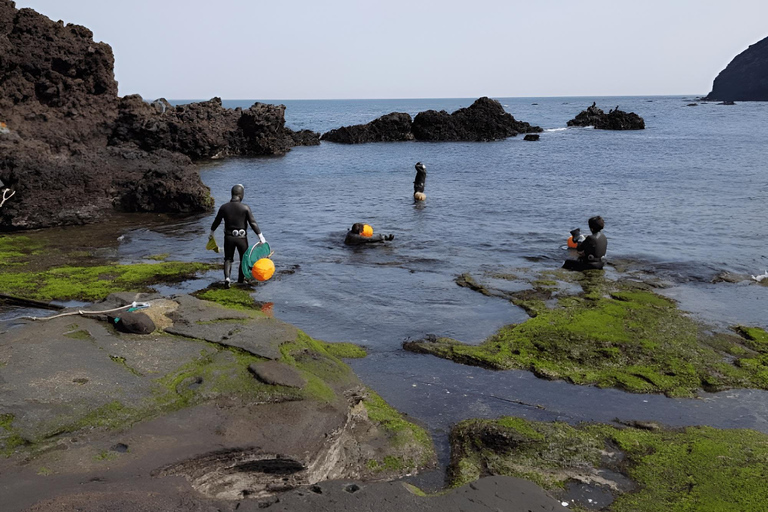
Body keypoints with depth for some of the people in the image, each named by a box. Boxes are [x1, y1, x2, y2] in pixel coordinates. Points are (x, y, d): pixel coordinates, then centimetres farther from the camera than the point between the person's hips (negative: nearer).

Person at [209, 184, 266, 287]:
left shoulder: (224, 207, -4)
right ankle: (241, 279, 27)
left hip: (229, 237, 2)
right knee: (244, 259, 18)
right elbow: (253, 223, -14)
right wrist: (261, 236, -12)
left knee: (228, 259, 13)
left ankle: (227, 277, -8)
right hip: (241, 238, -2)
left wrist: (211, 232, 24)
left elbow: (217, 221, 8)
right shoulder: (245, 208, -12)